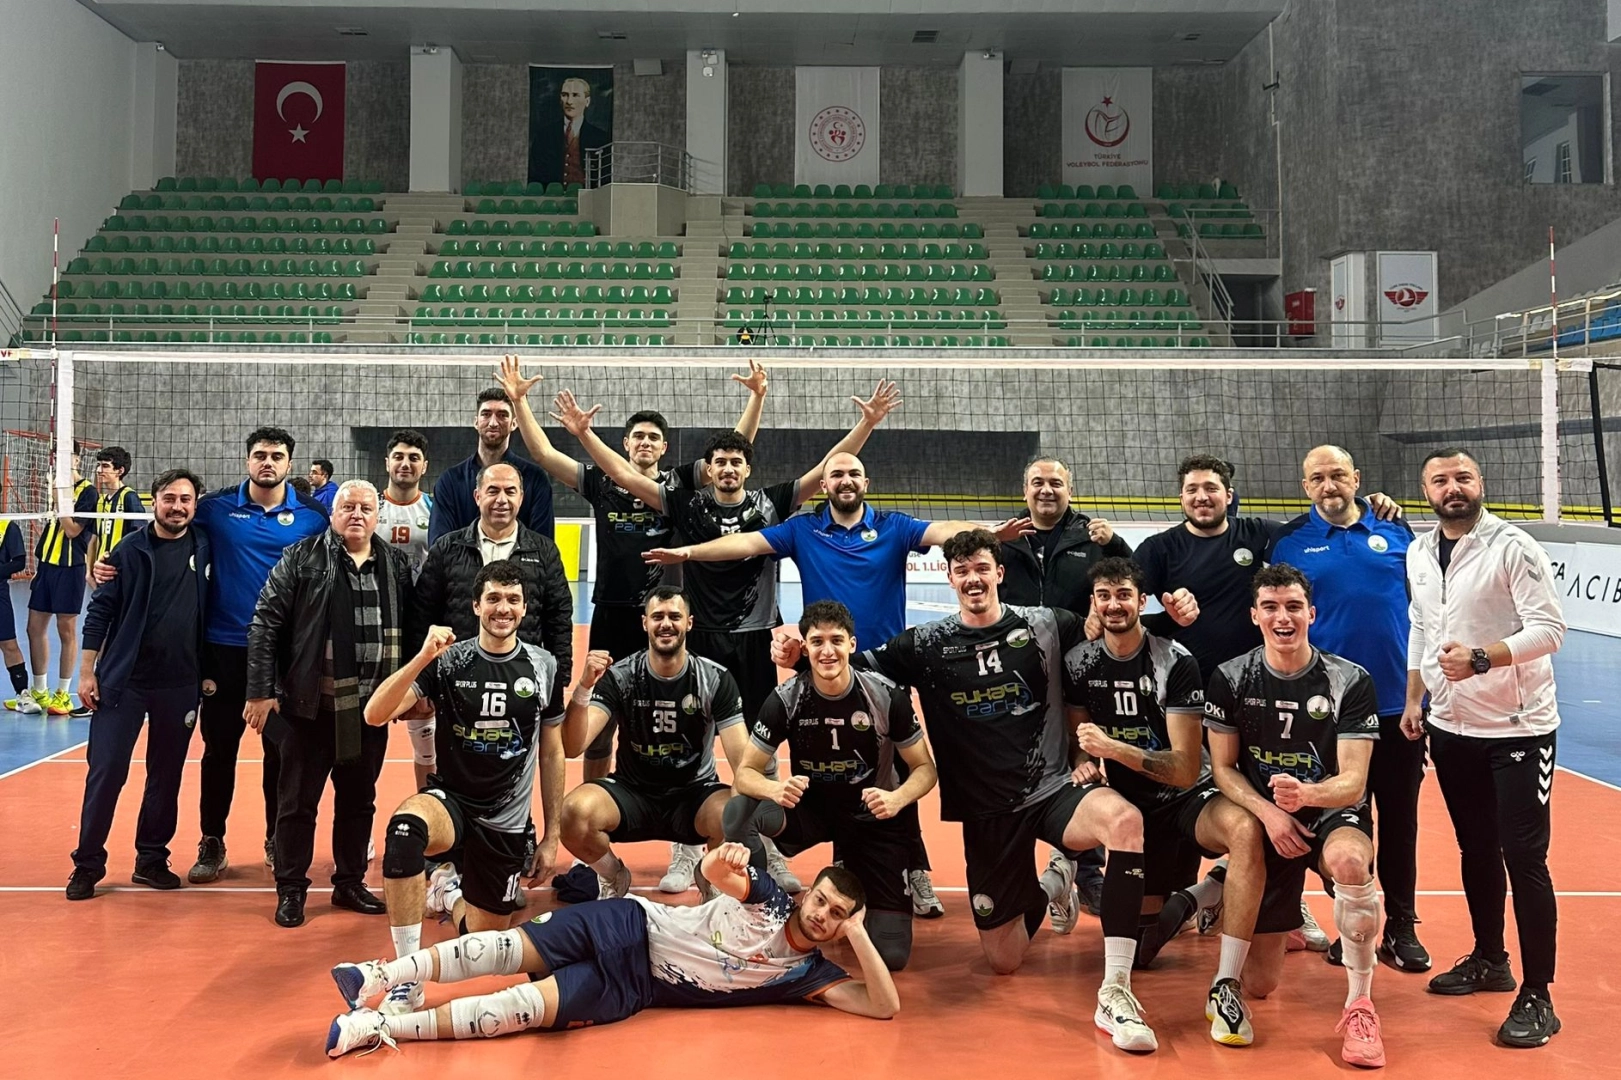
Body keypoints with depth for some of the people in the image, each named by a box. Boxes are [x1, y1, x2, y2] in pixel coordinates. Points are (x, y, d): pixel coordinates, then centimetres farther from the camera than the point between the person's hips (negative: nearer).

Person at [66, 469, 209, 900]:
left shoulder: (204, 549, 3)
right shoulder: (130, 550, -4)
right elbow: (100, 611, -3)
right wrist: (87, 672, -6)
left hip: (180, 686, 3)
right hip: (123, 682, -2)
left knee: (167, 776, 10)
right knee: (105, 772, -1)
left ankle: (151, 859, 22)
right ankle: (88, 863, 10)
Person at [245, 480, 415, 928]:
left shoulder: (397, 565, 6)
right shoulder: (301, 559, -3)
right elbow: (265, 625, -5)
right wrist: (260, 690, -10)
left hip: (370, 710, 3)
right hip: (310, 706, -3)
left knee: (359, 801, 14)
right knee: (297, 802, 6)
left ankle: (350, 883, 28)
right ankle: (290, 889, 19)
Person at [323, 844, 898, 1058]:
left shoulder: (806, 973, -1)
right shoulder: (768, 896, -1)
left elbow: (884, 1005, -9)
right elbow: (714, 871, -13)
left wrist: (859, 934, -21)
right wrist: (722, 859, -39)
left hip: (631, 987, -1)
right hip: (631, 928, 1)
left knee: (527, 1007, -18)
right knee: (509, 948, -17)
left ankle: (381, 1027, -20)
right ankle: (381, 975, -12)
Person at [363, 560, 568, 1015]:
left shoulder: (544, 667, -1)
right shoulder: (448, 661, -7)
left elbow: (551, 754, 7)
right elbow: (375, 715, -18)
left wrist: (551, 837, 7)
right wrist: (423, 657, -31)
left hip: (506, 822, 2)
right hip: (449, 800, -2)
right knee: (405, 827, -38)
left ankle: (452, 892, 45)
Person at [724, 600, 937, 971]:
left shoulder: (887, 696, -17)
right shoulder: (785, 699, -16)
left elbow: (925, 768, -8)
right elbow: (745, 773, -13)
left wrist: (898, 798, -30)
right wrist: (775, 789, -37)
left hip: (874, 817, 0)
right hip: (810, 809, 1)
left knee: (891, 955, -11)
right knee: (739, 811, -34)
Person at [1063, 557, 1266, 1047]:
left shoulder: (1175, 662, -15)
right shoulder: (1079, 663, -3)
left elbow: (1186, 770, -19)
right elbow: (1079, 740, 11)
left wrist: (1112, 748, -30)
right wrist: (1085, 764, -12)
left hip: (1186, 799, -4)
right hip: (1131, 805, 4)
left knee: (1245, 828, -39)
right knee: (1136, 951, 3)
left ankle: (1225, 986, -30)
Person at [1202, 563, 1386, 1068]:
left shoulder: (1350, 681, -10)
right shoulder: (1229, 679, -5)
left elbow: (1353, 782, -15)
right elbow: (1223, 769, 0)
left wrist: (1306, 793, -36)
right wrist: (1268, 811, -17)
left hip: (1335, 814, -2)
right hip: (1263, 823, 2)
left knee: (1349, 859, -42)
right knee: (1258, 986, 1)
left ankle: (1359, 1004, -23)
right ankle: (1289, 917, 39)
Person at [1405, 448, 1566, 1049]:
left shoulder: (1513, 547, -12)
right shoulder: (1419, 554, 7)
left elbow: (1549, 628, -17)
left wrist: (1481, 659, -27)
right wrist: (1414, 699, 14)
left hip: (1518, 729, -6)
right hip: (1451, 728, 6)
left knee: (1524, 858, -5)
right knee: (1476, 850, 16)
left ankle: (1537, 996, 3)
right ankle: (1489, 960, 32)